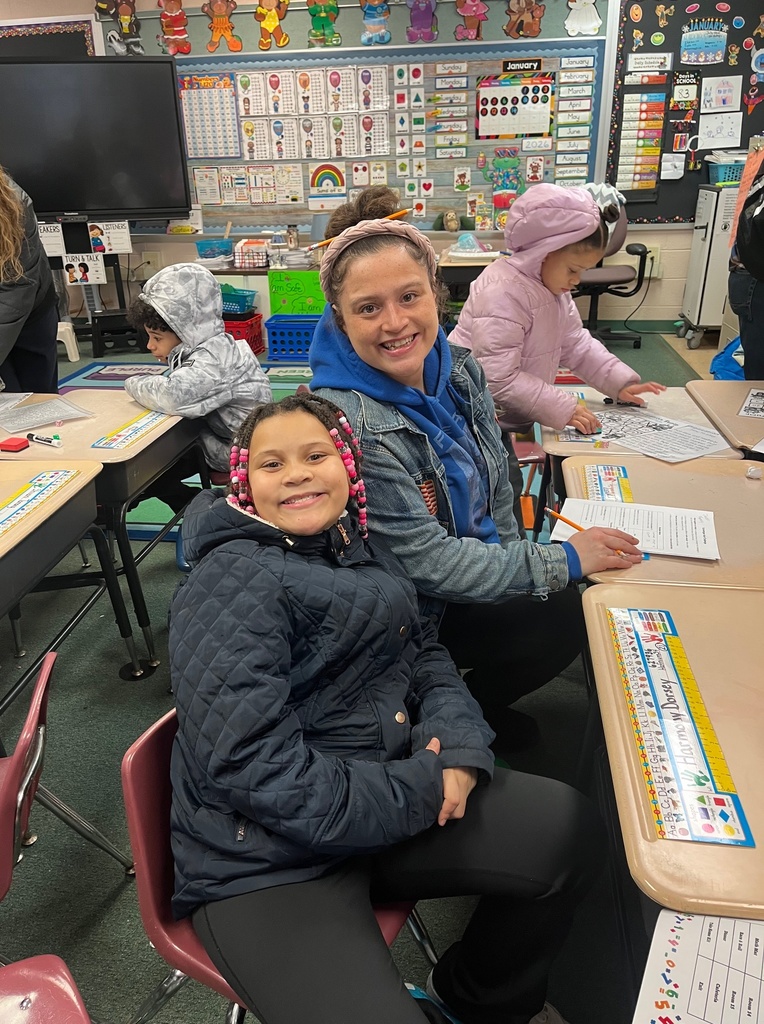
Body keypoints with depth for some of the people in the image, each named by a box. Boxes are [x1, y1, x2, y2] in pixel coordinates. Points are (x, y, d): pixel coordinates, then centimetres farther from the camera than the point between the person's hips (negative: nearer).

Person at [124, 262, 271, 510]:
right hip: (220, 437, 9)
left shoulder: (214, 358, -29)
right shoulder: (204, 347, 2)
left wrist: (135, 383, -22)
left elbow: (172, 396, -43)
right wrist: (147, 383, -14)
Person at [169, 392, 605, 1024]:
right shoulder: (233, 582, -17)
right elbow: (249, 762, -25)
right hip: (266, 861, -7)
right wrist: (419, 789, -18)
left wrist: (456, 740, -11)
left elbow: (424, 651, 11)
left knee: (571, 831, -3)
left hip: (385, 787, 7)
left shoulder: (360, 548, 8)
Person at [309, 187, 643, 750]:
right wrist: (560, 562, -19)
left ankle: (483, 701, 23)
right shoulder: (347, 422, -30)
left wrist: (511, 560, 0)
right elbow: (426, 561, -25)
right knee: (564, 619, -11)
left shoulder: (459, 369, -7)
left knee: (578, 602, 0)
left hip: (471, 577, 7)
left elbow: (496, 489, 7)